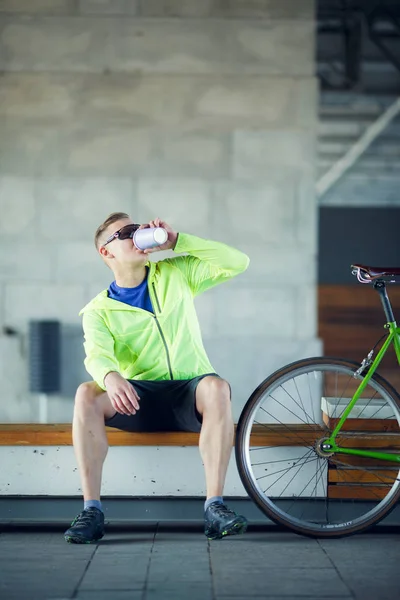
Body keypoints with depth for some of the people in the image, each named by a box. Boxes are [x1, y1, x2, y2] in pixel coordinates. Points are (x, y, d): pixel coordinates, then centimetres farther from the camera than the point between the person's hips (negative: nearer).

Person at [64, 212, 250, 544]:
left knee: (216, 387, -35)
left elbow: (237, 262, 2)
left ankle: (215, 506, -37)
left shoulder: (176, 274, 11)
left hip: (189, 395, 0)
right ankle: (92, 510, -29)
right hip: (139, 398, 0)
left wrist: (177, 241, -5)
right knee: (87, 395, -30)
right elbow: (97, 355, -15)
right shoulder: (99, 311, 6)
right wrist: (111, 376, -40)